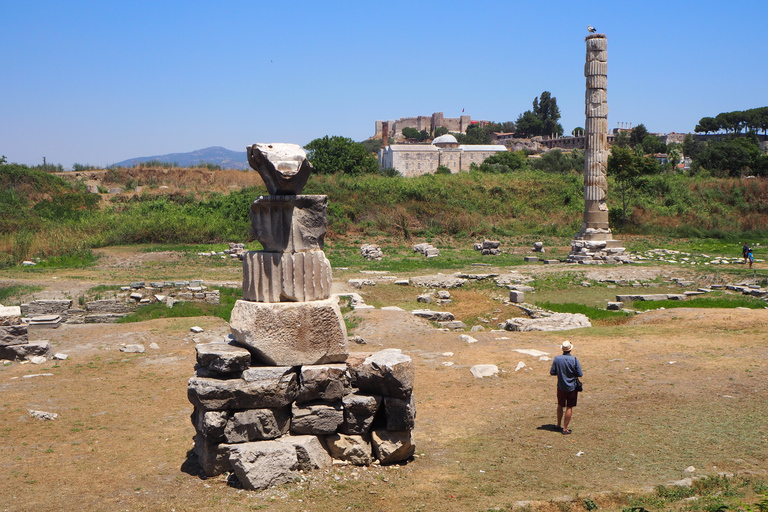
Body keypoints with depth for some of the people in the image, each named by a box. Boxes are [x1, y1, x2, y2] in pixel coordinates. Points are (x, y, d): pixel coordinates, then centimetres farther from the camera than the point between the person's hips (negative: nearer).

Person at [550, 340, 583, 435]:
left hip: (561, 387, 3)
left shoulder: (557, 359, -10)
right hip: (572, 387, -3)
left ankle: (559, 425, 33)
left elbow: (552, 372, -4)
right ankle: (565, 428, 7)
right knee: (569, 408, 6)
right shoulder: (574, 360, -17)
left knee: (560, 406, 20)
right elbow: (580, 374, -12)